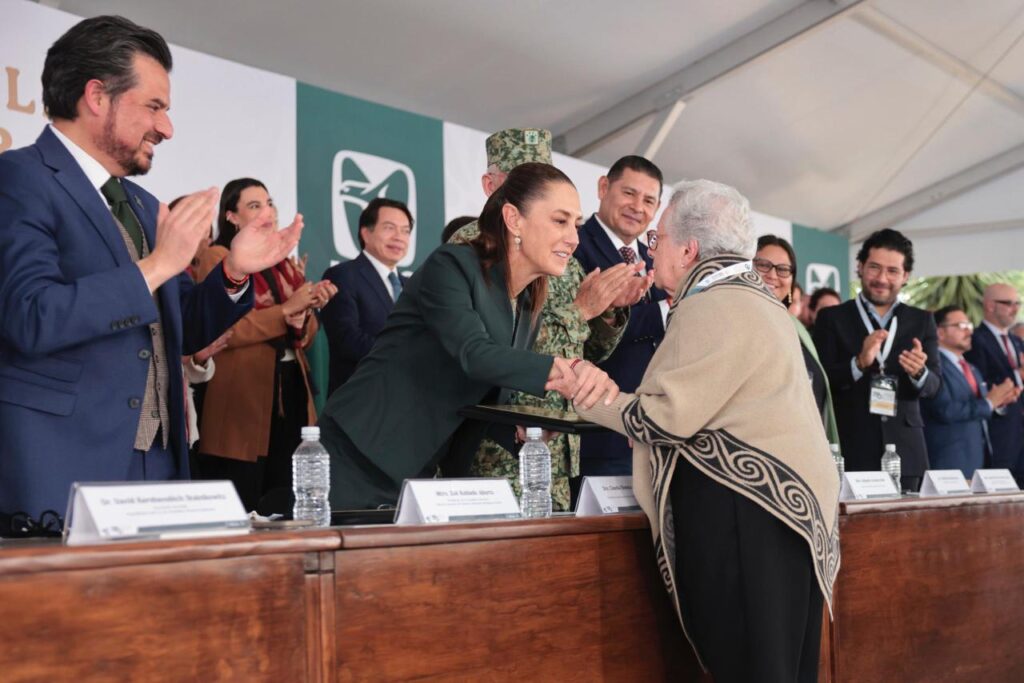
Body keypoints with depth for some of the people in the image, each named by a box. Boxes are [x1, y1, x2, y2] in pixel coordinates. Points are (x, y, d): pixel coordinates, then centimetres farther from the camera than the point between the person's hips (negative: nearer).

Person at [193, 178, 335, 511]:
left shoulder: (287, 264, 19)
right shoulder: (218, 259, -2)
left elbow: (306, 337, 16)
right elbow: (224, 329, -14)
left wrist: (302, 317, -7)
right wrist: (286, 309, -15)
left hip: (290, 390, 7)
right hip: (243, 394, -7)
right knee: (240, 512, -4)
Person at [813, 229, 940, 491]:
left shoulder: (922, 321, 11)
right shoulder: (832, 318, 2)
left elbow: (934, 385, 6)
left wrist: (919, 372, -17)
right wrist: (859, 363, -21)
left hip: (905, 451, 3)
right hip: (849, 450, -2)